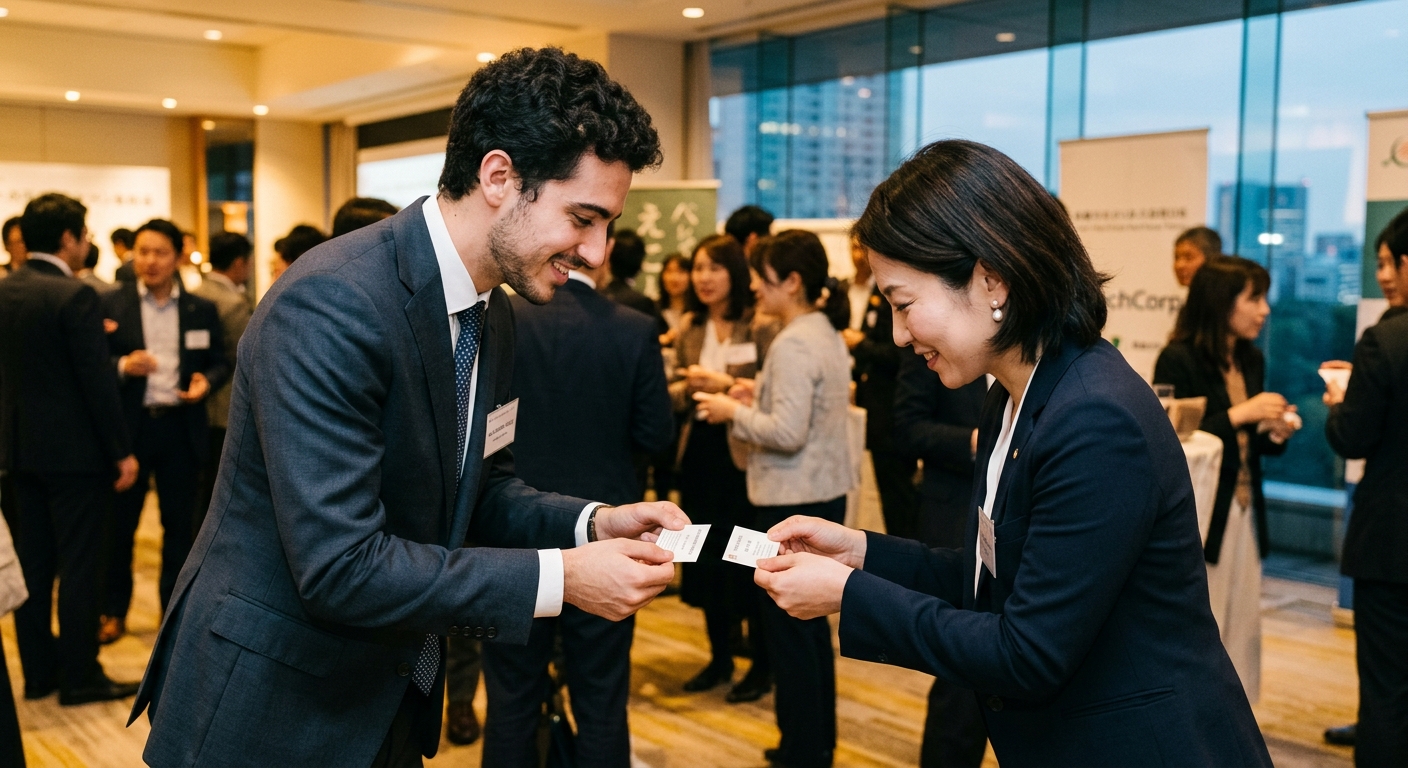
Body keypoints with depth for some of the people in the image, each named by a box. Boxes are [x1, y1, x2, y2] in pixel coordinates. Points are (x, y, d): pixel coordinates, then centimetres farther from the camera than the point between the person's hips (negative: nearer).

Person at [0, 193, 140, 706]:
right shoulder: (75, 296, -17)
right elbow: (98, 382, -18)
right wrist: (122, 452, -11)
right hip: (74, 450, -7)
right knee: (78, 566, 0)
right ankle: (80, 677, 7)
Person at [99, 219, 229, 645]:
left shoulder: (202, 310, 6)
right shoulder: (111, 305, 0)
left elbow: (221, 362, 9)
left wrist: (206, 381, -12)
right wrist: (123, 367, -21)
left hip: (182, 428, 1)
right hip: (128, 426, -1)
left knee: (179, 525, 9)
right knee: (118, 524, 7)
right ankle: (114, 610, 22)